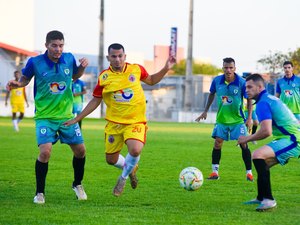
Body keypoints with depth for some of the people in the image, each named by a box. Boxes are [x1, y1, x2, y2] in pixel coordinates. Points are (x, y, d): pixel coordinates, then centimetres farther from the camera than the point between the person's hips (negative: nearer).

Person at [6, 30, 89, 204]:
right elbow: (26, 79, 5)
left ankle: (78, 185, 34)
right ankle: (40, 192, 0)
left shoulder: (69, 59, -3)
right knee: (45, 152, -20)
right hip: (45, 116, -4)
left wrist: (82, 67, -4)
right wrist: (18, 84, -16)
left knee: (80, 150, 6)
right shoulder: (35, 62, -12)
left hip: (66, 115, 4)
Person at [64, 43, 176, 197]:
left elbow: (151, 80, 18)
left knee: (135, 150, -27)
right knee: (111, 159, 7)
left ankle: (123, 178, 3)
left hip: (136, 121, -2)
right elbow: (95, 101, 7)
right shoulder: (104, 77, -4)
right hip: (114, 122, 2)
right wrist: (76, 119, 5)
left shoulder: (136, 69, -3)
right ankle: (130, 169, 42)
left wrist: (166, 69, 3)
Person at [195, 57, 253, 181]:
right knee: (217, 143, -2)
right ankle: (215, 172, 7)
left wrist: (249, 118, -12)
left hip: (238, 120, -2)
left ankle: (249, 172, 5)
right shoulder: (217, 81, -7)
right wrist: (205, 111, 12)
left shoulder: (242, 82, -16)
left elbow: (249, 100, -6)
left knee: (244, 145, -5)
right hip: (221, 119, 2)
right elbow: (212, 94, 12)